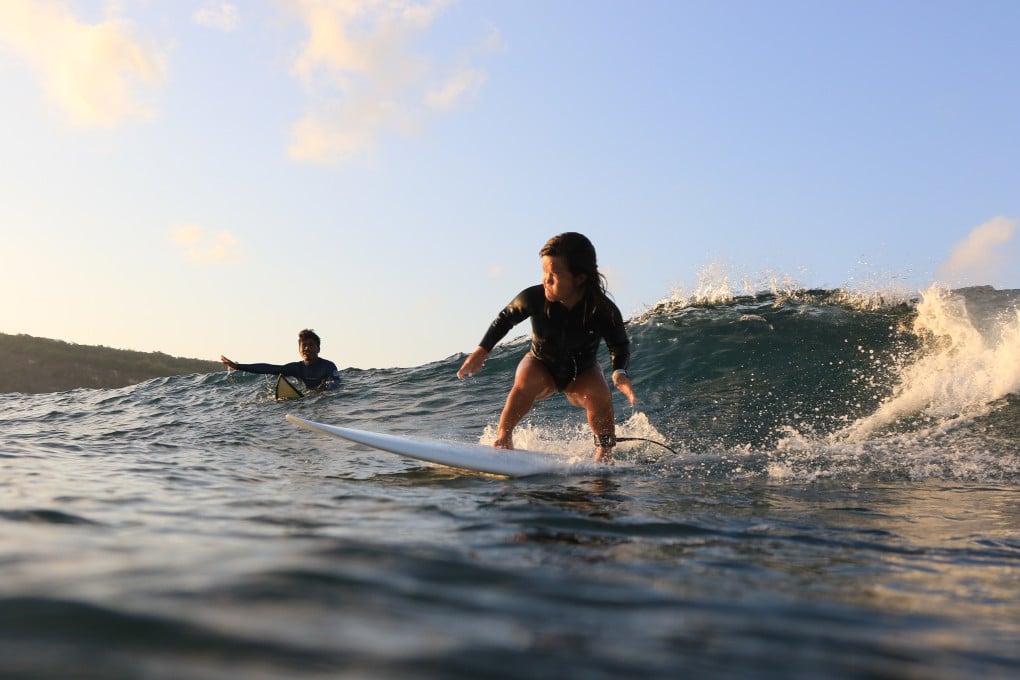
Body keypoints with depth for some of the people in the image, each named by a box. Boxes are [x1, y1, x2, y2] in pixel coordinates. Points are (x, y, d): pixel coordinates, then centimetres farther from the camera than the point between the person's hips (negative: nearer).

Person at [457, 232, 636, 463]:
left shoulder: (604, 311, -27)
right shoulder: (533, 298, -26)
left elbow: (620, 345, -8)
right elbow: (505, 318, -5)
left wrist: (619, 372, -27)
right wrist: (482, 350, -10)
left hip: (582, 373, 0)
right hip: (541, 367, 0)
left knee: (600, 394, -30)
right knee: (527, 382, -33)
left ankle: (605, 452, -9)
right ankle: (502, 438, -15)